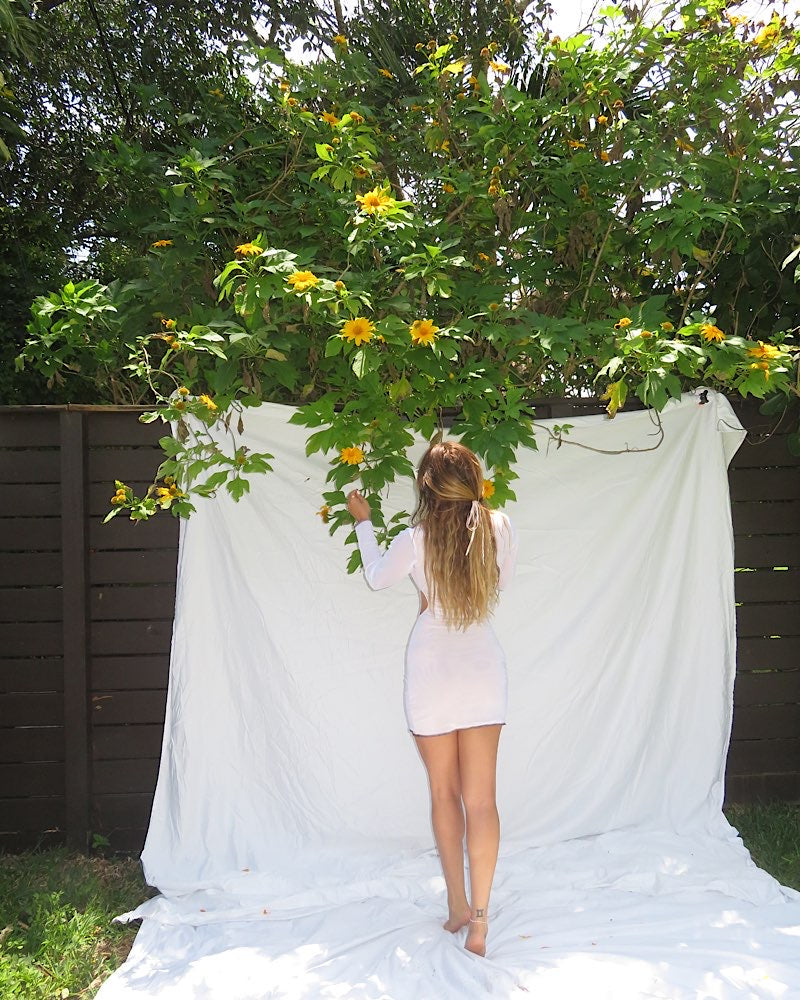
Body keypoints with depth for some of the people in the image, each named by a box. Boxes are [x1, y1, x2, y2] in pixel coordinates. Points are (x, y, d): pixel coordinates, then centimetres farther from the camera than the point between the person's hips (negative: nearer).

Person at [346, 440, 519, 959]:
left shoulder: (415, 540, -13)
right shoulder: (501, 529, -8)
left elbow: (377, 577, 7)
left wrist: (363, 521, 20)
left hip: (432, 669, -1)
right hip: (484, 668, 2)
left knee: (444, 793, 14)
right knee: (481, 799, 6)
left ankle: (457, 905, 25)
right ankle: (479, 919, 6)